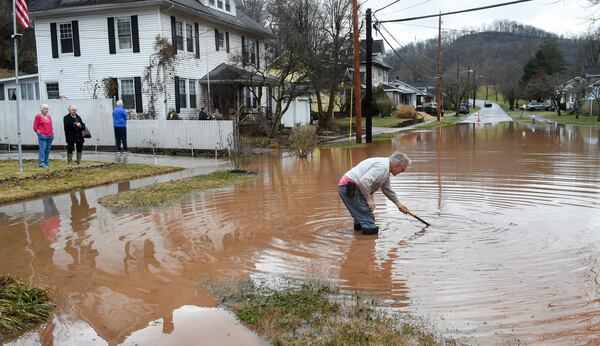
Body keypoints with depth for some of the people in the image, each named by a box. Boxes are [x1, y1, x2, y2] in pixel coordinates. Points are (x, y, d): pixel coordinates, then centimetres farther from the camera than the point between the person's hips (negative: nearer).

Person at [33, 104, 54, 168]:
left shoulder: (49, 116, 17)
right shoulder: (38, 116, -1)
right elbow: (35, 126, -2)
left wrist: (52, 131, 13)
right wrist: (38, 132, -9)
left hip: (50, 136, 6)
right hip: (42, 136, -6)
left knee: (48, 150, 8)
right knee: (42, 149, -14)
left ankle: (46, 163, 13)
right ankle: (41, 163, -19)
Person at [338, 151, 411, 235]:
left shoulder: (386, 168, 16)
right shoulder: (382, 166, -19)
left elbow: (387, 189, 29)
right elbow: (364, 181, -30)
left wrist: (398, 204, 34)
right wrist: (369, 199, -19)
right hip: (349, 187, -11)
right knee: (366, 212, -6)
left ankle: (359, 223, 40)